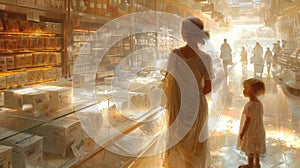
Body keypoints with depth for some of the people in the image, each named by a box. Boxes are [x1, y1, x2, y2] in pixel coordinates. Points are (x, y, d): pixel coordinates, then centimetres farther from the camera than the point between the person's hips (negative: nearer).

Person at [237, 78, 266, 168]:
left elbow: (248, 120, -25)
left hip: (250, 132, -8)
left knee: (250, 150, 12)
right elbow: (260, 116, 6)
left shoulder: (250, 105, -29)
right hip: (258, 130, 8)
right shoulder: (259, 103, -4)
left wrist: (242, 133, -16)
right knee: (256, 149, 23)